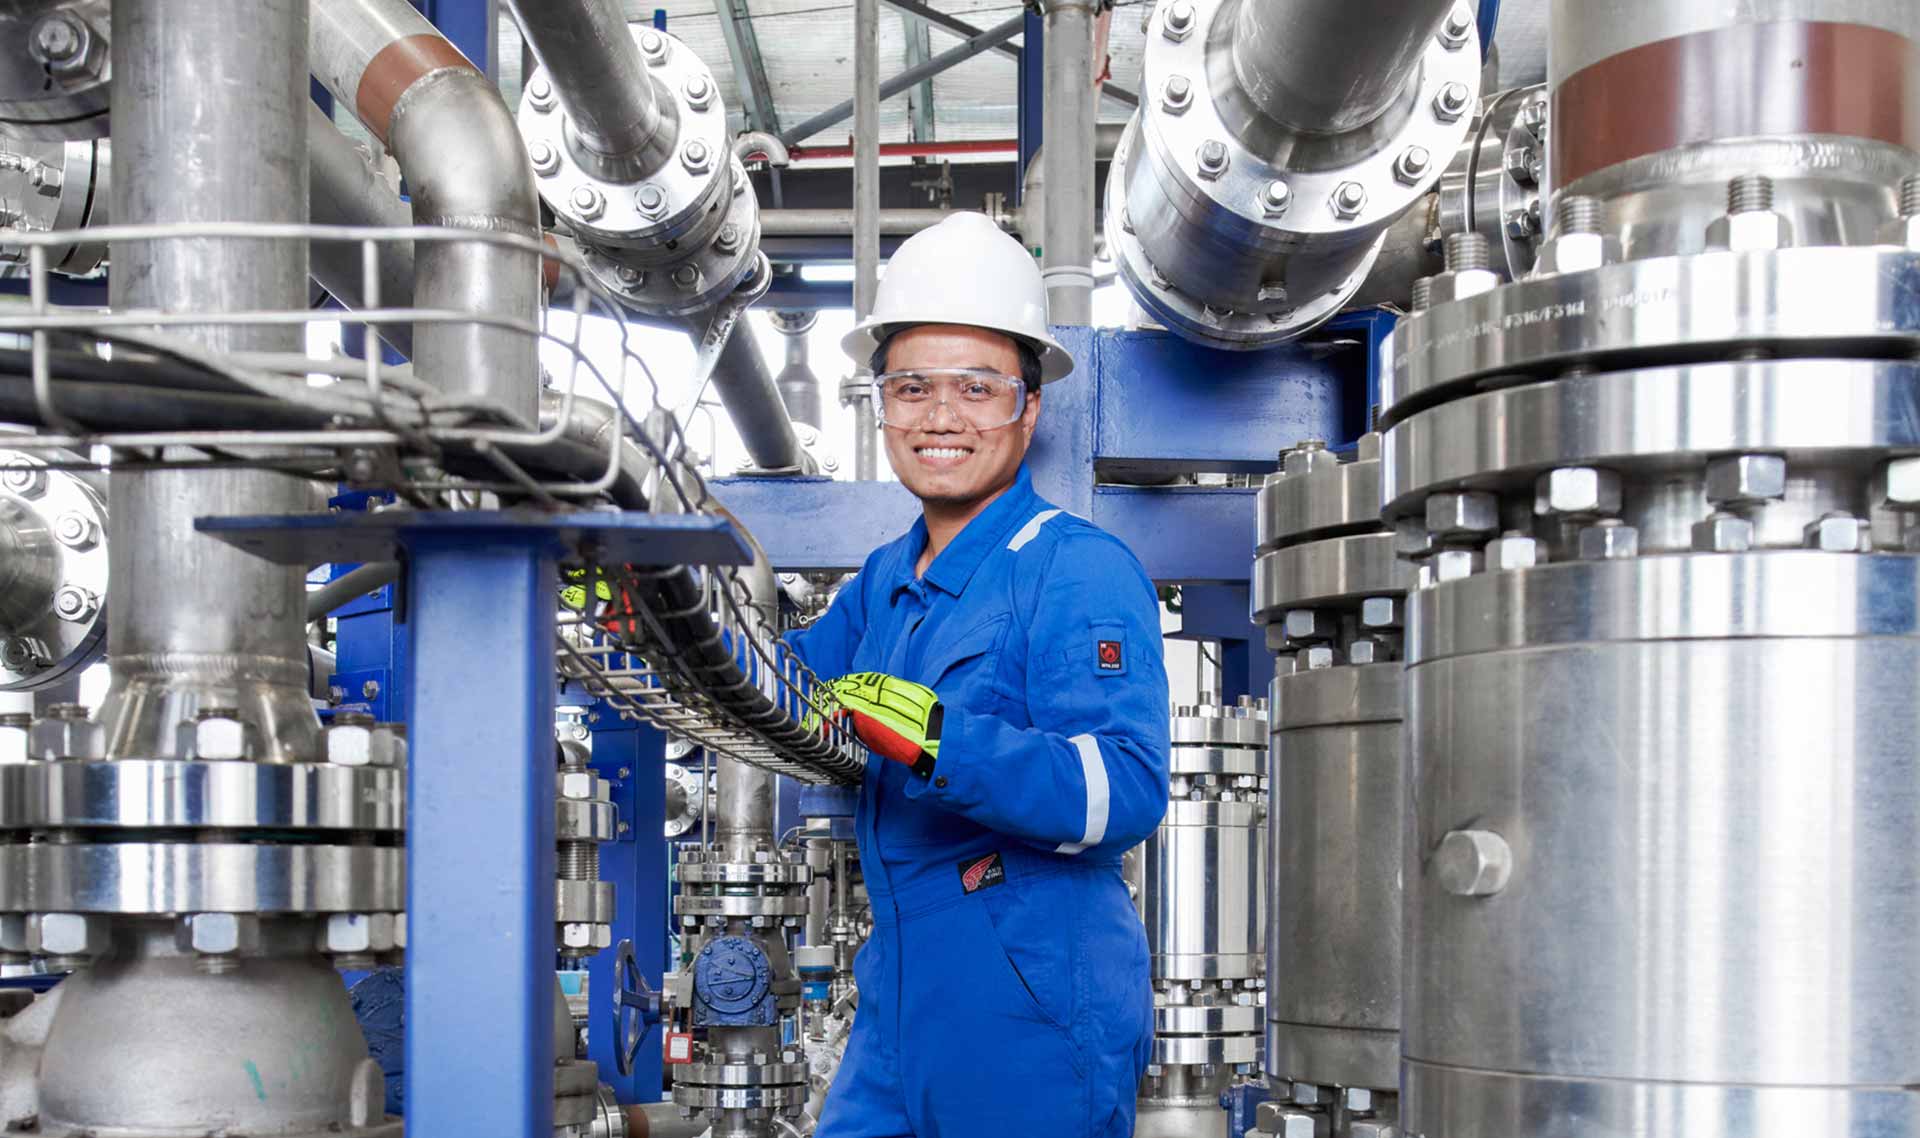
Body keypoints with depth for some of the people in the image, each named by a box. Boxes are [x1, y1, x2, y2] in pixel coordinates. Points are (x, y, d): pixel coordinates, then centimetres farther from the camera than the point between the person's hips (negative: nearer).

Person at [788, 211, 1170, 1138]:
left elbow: (1129, 791, -24)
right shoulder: (885, 582, 13)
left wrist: (933, 738, -35)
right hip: (898, 1017, 7)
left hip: (1039, 1032, -7)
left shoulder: (1080, 571, -13)